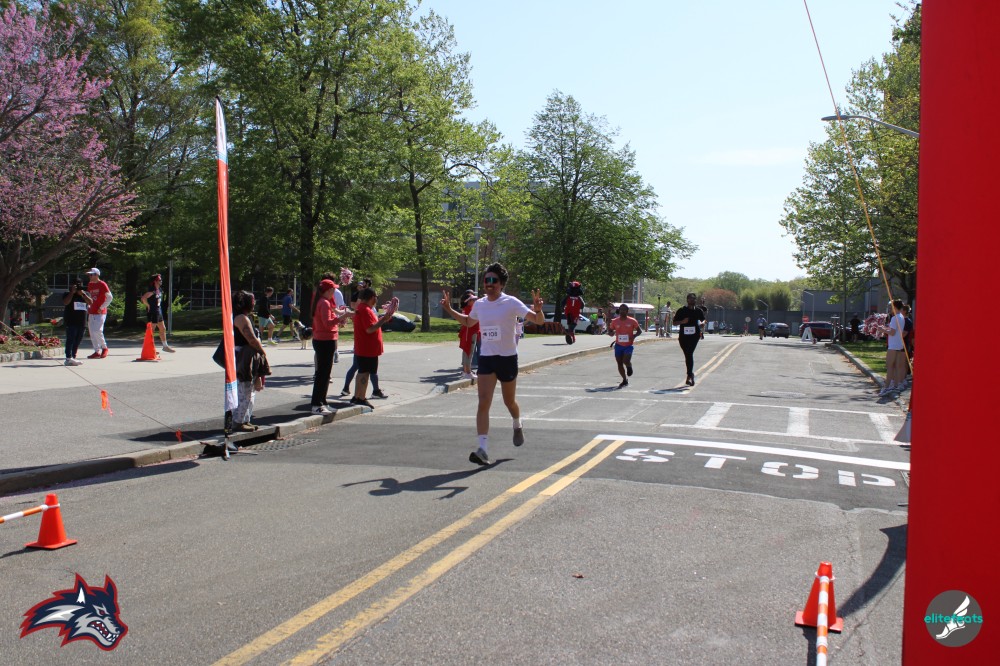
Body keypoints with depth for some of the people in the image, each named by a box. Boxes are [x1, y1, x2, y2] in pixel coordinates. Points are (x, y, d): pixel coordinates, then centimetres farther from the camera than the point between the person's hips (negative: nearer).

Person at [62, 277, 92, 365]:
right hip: (71, 321, -5)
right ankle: (68, 358, -12)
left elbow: (90, 302, -3)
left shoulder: (85, 294, 14)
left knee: (78, 340, 8)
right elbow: (65, 302, -16)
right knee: (71, 339, -10)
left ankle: (73, 357, 16)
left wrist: (82, 293, -12)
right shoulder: (68, 294, 3)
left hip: (82, 321, 5)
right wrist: (72, 292, -15)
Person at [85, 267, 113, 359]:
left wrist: (102, 307, -13)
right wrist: (88, 307, 11)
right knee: (92, 333, 4)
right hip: (91, 312, 7)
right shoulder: (89, 285, 13)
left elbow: (110, 297, -11)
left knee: (97, 331, -15)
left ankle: (104, 348, 4)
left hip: (100, 313, -7)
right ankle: (97, 351, 9)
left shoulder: (102, 284, -8)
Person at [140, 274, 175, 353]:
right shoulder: (152, 291, -18)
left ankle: (165, 346, 22)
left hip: (159, 311, 9)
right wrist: (148, 306, -21)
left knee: (163, 329, 13)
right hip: (152, 313, -9)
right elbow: (143, 298, -31)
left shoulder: (160, 290, 9)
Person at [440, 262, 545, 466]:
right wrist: (449, 310, 15)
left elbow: (539, 321, -15)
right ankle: (483, 449, -15)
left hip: (507, 358, -3)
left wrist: (538, 310, -36)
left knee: (509, 401, 14)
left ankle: (517, 425, 48)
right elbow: (468, 322, 26)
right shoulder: (479, 304, 5)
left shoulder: (511, 303, -11)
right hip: (486, 358, 3)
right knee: (484, 403, -12)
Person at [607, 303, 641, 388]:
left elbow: (639, 331, 3)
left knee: (626, 361, -19)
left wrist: (634, 336, -17)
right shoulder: (614, 321, -1)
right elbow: (610, 333, 7)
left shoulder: (632, 321, -6)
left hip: (628, 345, -3)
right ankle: (625, 380, 20)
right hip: (618, 345, 3)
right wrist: (608, 326, -14)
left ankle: (629, 367, 20)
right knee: (620, 363, 4)